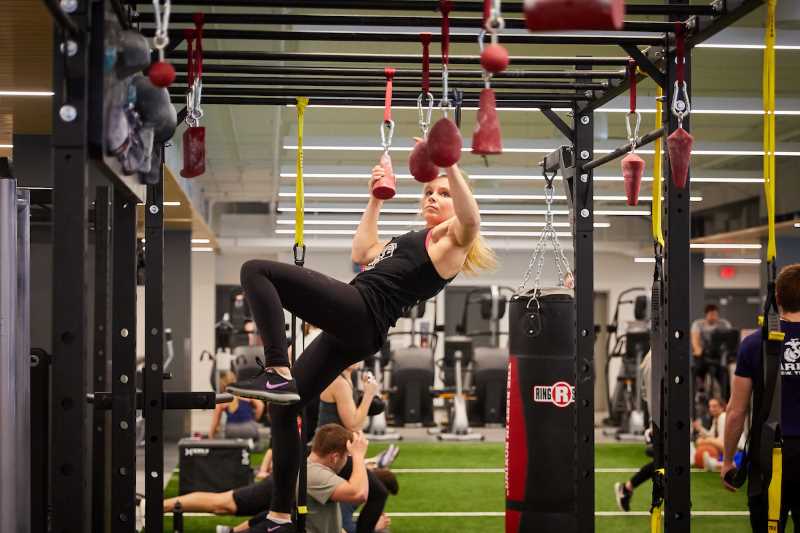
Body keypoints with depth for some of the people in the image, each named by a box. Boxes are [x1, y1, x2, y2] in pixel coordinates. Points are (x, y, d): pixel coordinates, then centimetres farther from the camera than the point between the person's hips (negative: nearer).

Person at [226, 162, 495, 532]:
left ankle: (277, 374, -27)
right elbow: (361, 253, 40)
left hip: (360, 311, -9)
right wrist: (376, 199, 42)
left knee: (256, 271, -17)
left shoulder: (452, 240, 4)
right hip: (353, 328, 9)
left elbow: (471, 220, -20)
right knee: (283, 408, 11)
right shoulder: (416, 240, 30)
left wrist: (450, 166, -28)